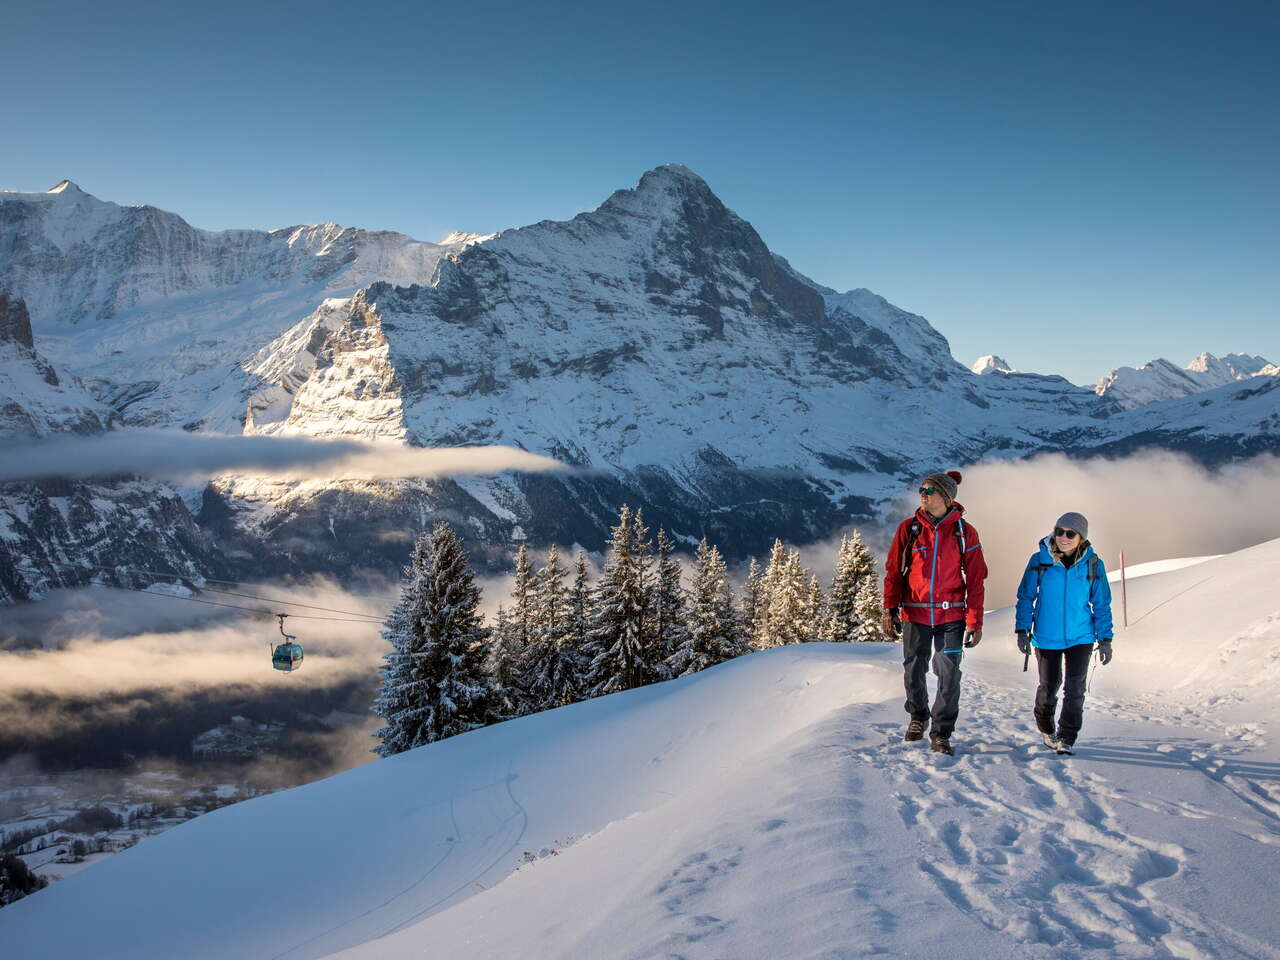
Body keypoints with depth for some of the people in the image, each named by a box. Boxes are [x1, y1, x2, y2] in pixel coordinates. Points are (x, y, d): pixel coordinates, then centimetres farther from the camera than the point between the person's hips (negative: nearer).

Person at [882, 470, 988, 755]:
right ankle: (918, 716, 35)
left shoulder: (964, 532, -1)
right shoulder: (909, 528, 2)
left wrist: (974, 622, -4)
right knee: (914, 670, 11)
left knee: (949, 674, -5)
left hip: (950, 615, -1)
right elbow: (893, 571, 5)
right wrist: (890, 610, -2)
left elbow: (975, 579, 0)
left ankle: (941, 734, 7)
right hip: (915, 614, 1)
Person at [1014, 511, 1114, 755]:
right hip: (1047, 637, 0)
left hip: (1080, 637, 0)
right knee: (1049, 685, 9)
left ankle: (1067, 737, 10)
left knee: (1075, 688, -4)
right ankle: (1046, 728, 35)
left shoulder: (1093, 564, -4)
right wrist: (1022, 630, -4)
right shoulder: (1040, 560, -6)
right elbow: (1026, 597, 0)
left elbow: (1101, 604, 4)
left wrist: (1105, 638, 2)